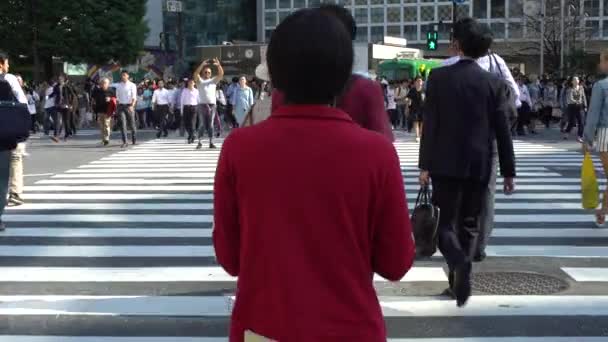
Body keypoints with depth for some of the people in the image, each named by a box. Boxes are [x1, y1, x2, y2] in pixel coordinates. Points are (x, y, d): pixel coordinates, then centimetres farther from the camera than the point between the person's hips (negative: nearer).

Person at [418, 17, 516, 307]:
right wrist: (508, 171, 6)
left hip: (446, 163, -2)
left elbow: (430, 124, -6)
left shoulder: (438, 77, -5)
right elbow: (502, 131, -1)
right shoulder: (494, 83, -2)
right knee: (469, 223, 13)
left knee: (445, 221, 5)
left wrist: (425, 165, -1)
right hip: (479, 165, 2)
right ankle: (459, 282, 16)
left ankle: (459, 264, -22)